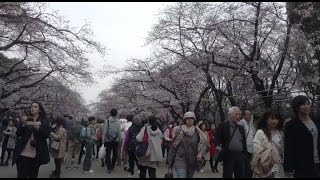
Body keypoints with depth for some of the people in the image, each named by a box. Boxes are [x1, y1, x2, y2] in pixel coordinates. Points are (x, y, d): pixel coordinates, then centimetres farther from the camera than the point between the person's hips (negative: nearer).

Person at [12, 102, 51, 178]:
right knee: (22, 175, -6)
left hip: (36, 155, 0)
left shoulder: (44, 121, 7)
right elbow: (18, 133, 3)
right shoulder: (25, 118, 11)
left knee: (33, 176, 9)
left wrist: (37, 127, -17)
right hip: (23, 153, 0)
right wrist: (23, 124, -15)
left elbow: (47, 134, -4)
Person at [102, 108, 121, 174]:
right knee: (114, 154, 15)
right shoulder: (118, 121, -7)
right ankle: (112, 166, 25)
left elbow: (104, 131, -5)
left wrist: (103, 140, 2)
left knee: (108, 154, 6)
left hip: (108, 140, -1)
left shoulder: (107, 120, -8)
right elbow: (119, 132, -6)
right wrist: (119, 139, 5)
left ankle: (109, 168, 0)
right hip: (116, 140, 1)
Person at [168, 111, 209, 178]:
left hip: (193, 162, 3)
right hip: (180, 161, -3)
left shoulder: (197, 132, 2)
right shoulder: (178, 130, -4)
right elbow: (173, 146, 0)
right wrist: (170, 161, 1)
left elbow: (205, 143, 0)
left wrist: (200, 153, -17)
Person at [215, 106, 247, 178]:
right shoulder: (222, 125, 0)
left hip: (240, 156, 5)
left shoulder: (241, 128, 16)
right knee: (227, 175, 0)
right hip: (228, 155, -5)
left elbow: (244, 142, 18)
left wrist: (245, 155, 11)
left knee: (241, 176, 9)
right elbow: (218, 138, -3)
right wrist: (218, 146, -22)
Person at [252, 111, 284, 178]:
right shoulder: (260, 132, -8)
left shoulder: (280, 133, 10)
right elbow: (256, 149, -12)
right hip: (265, 167, -5)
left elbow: (283, 149, 13)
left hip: (278, 167, 5)